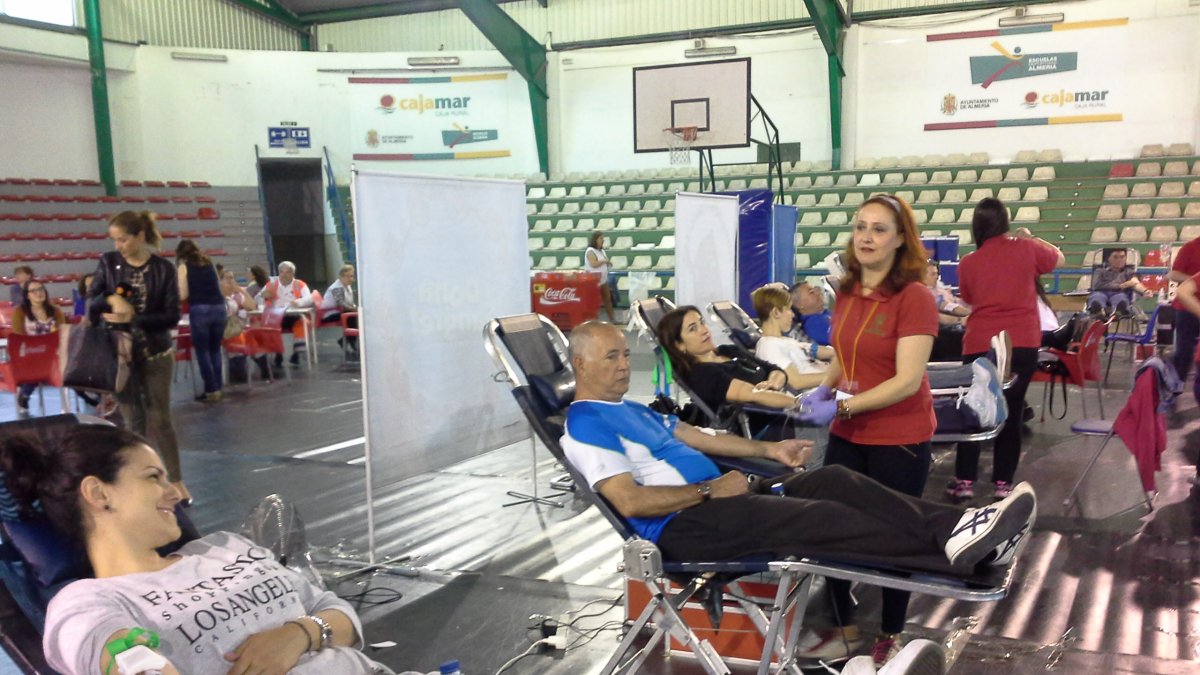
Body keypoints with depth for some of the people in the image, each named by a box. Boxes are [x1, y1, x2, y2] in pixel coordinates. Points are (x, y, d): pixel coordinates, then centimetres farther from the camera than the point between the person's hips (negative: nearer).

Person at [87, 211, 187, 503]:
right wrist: (111, 299, -20)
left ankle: (176, 480, 13)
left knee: (159, 419, 1)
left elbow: (172, 316, -9)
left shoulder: (163, 269, -6)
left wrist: (133, 317, -19)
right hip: (120, 353, 2)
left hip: (156, 355, -2)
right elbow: (91, 301, 1)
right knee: (133, 420, 8)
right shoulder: (108, 263, 1)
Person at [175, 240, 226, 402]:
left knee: (202, 351, 4)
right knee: (215, 350, 13)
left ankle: (211, 391, 3)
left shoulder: (183, 266, 5)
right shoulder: (209, 263, 18)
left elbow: (183, 295, 1)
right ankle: (217, 388, 14)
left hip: (199, 310, -4)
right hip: (218, 308, 4)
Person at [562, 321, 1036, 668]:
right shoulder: (585, 425, -8)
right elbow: (630, 501, -19)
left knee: (833, 480, -8)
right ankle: (954, 548, -30)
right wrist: (710, 490, -15)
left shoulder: (629, 408, 22)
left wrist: (769, 450, 13)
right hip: (680, 525, -9)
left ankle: (958, 527, -18)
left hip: (710, 498, 9)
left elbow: (699, 439, 25)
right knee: (814, 519, -26)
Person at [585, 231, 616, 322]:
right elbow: (594, 264, -29)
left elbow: (605, 264, 21)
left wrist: (608, 262, -1)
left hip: (603, 280, 9)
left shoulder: (601, 251, 12)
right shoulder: (590, 251, -15)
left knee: (608, 298, 11)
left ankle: (611, 319, 18)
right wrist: (604, 261, -19)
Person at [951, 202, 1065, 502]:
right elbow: (1058, 258, 20)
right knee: (1012, 412, 10)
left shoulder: (968, 263, 0)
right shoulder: (1025, 249, 0)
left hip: (980, 345, 0)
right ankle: (1003, 483, 13)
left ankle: (965, 481, 11)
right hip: (1023, 343, 0)